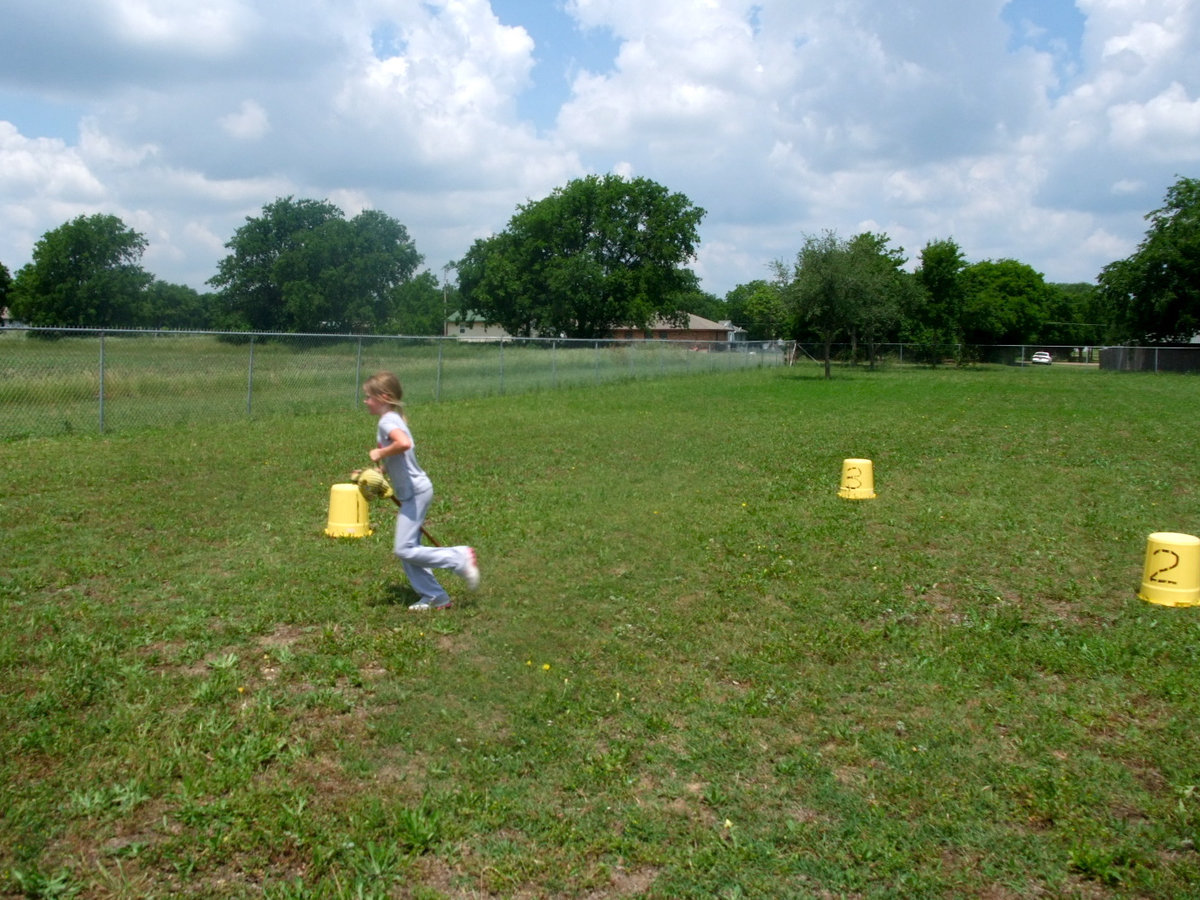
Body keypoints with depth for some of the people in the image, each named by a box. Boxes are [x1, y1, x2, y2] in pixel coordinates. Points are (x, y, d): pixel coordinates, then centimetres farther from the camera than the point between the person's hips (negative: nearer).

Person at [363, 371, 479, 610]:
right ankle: (434, 597, 16)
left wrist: (380, 453, -22)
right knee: (408, 550, 12)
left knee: (405, 550, -11)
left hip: (415, 491, -10)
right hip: (412, 492, 10)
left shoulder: (386, 421, -16)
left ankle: (460, 558, -5)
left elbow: (404, 443, -37)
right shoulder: (395, 418, 15)